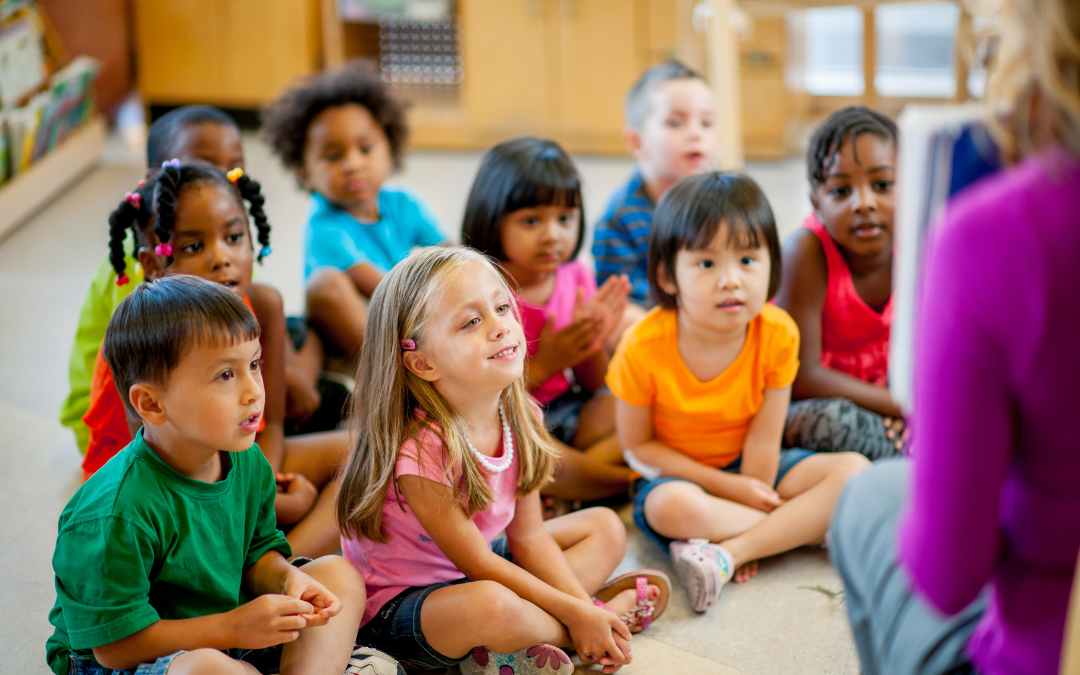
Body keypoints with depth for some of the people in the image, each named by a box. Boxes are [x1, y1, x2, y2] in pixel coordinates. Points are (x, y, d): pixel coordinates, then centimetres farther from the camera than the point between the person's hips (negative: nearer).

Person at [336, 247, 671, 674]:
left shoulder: (518, 416, -8)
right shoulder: (421, 452, -30)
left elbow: (528, 535, 0)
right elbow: (478, 564, -21)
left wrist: (582, 605, -13)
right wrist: (577, 613, -18)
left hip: (480, 568, 9)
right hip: (398, 603, -9)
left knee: (605, 527, 11)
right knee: (493, 606, -39)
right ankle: (618, 608, -8)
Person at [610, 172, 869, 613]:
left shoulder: (777, 334, -16)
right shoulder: (643, 348, -22)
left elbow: (764, 438, -11)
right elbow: (637, 445, -12)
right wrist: (726, 486, -17)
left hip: (749, 470, 3)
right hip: (676, 476, -3)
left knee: (854, 470, -18)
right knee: (675, 508, -38)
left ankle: (725, 553, -30)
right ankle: (806, 524, -18)